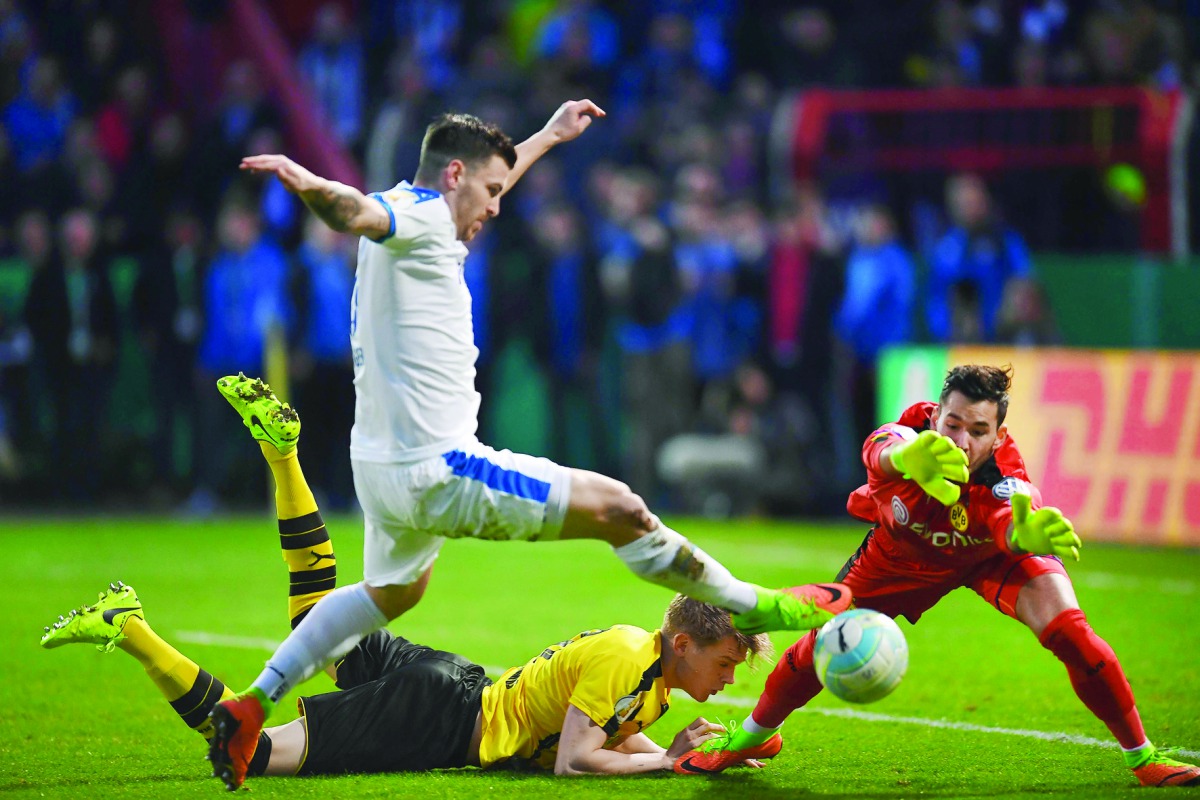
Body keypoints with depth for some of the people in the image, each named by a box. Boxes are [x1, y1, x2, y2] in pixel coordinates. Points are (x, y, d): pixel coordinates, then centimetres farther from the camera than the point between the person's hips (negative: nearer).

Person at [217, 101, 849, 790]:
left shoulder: (425, 218, 17)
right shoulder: (420, 217, -13)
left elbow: (480, 190, 39)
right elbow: (357, 213, -36)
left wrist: (549, 136, 49)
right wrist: (309, 185, -57)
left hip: (386, 468, 11)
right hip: (438, 469, -11)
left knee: (394, 591, 30)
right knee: (617, 507, -5)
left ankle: (252, 707, 22)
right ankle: (754, 608, 7)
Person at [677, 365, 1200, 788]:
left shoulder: (1003, 476, -41)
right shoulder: (911, 440, -39)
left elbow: (1012, 529, -63)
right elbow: (882, 451, -66)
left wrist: (1029, 531, -90)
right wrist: (909, 457, -92)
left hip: (986, 556, -1)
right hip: (903, 554, 1)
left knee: (1067, 630, -23)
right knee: (821, 646, 1)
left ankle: (1142, 758, -3)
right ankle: (750, 738, 34)